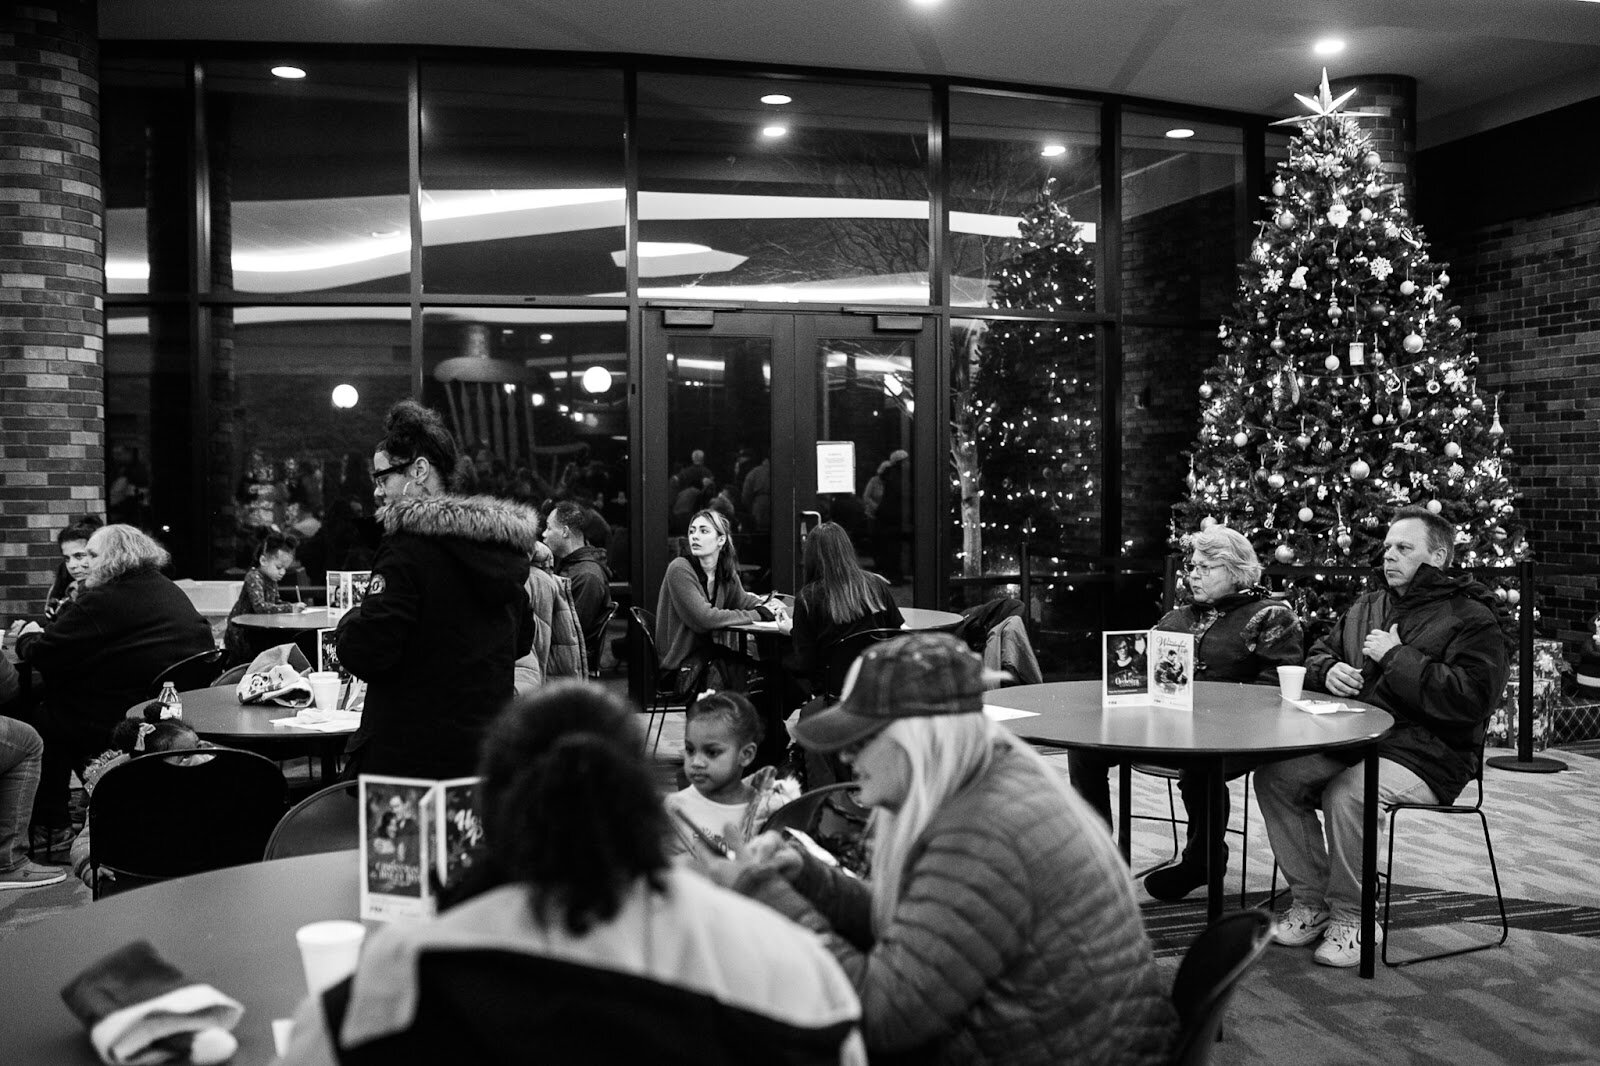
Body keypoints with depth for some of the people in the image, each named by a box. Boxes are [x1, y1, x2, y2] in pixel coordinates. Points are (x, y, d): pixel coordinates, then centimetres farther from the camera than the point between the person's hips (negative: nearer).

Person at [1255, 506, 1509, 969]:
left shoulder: (1473, 619, -3)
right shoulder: (1366, 606, 19)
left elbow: (1470, 700, -18)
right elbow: (1317, 656, 27)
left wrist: (1396, 657, -16)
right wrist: (1329, 671, 2)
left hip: (1425, 755, -7)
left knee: (1345, 794, -34)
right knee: (1273, 776, -16)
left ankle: (1350, 915, -12)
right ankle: (1309, 901, -3)